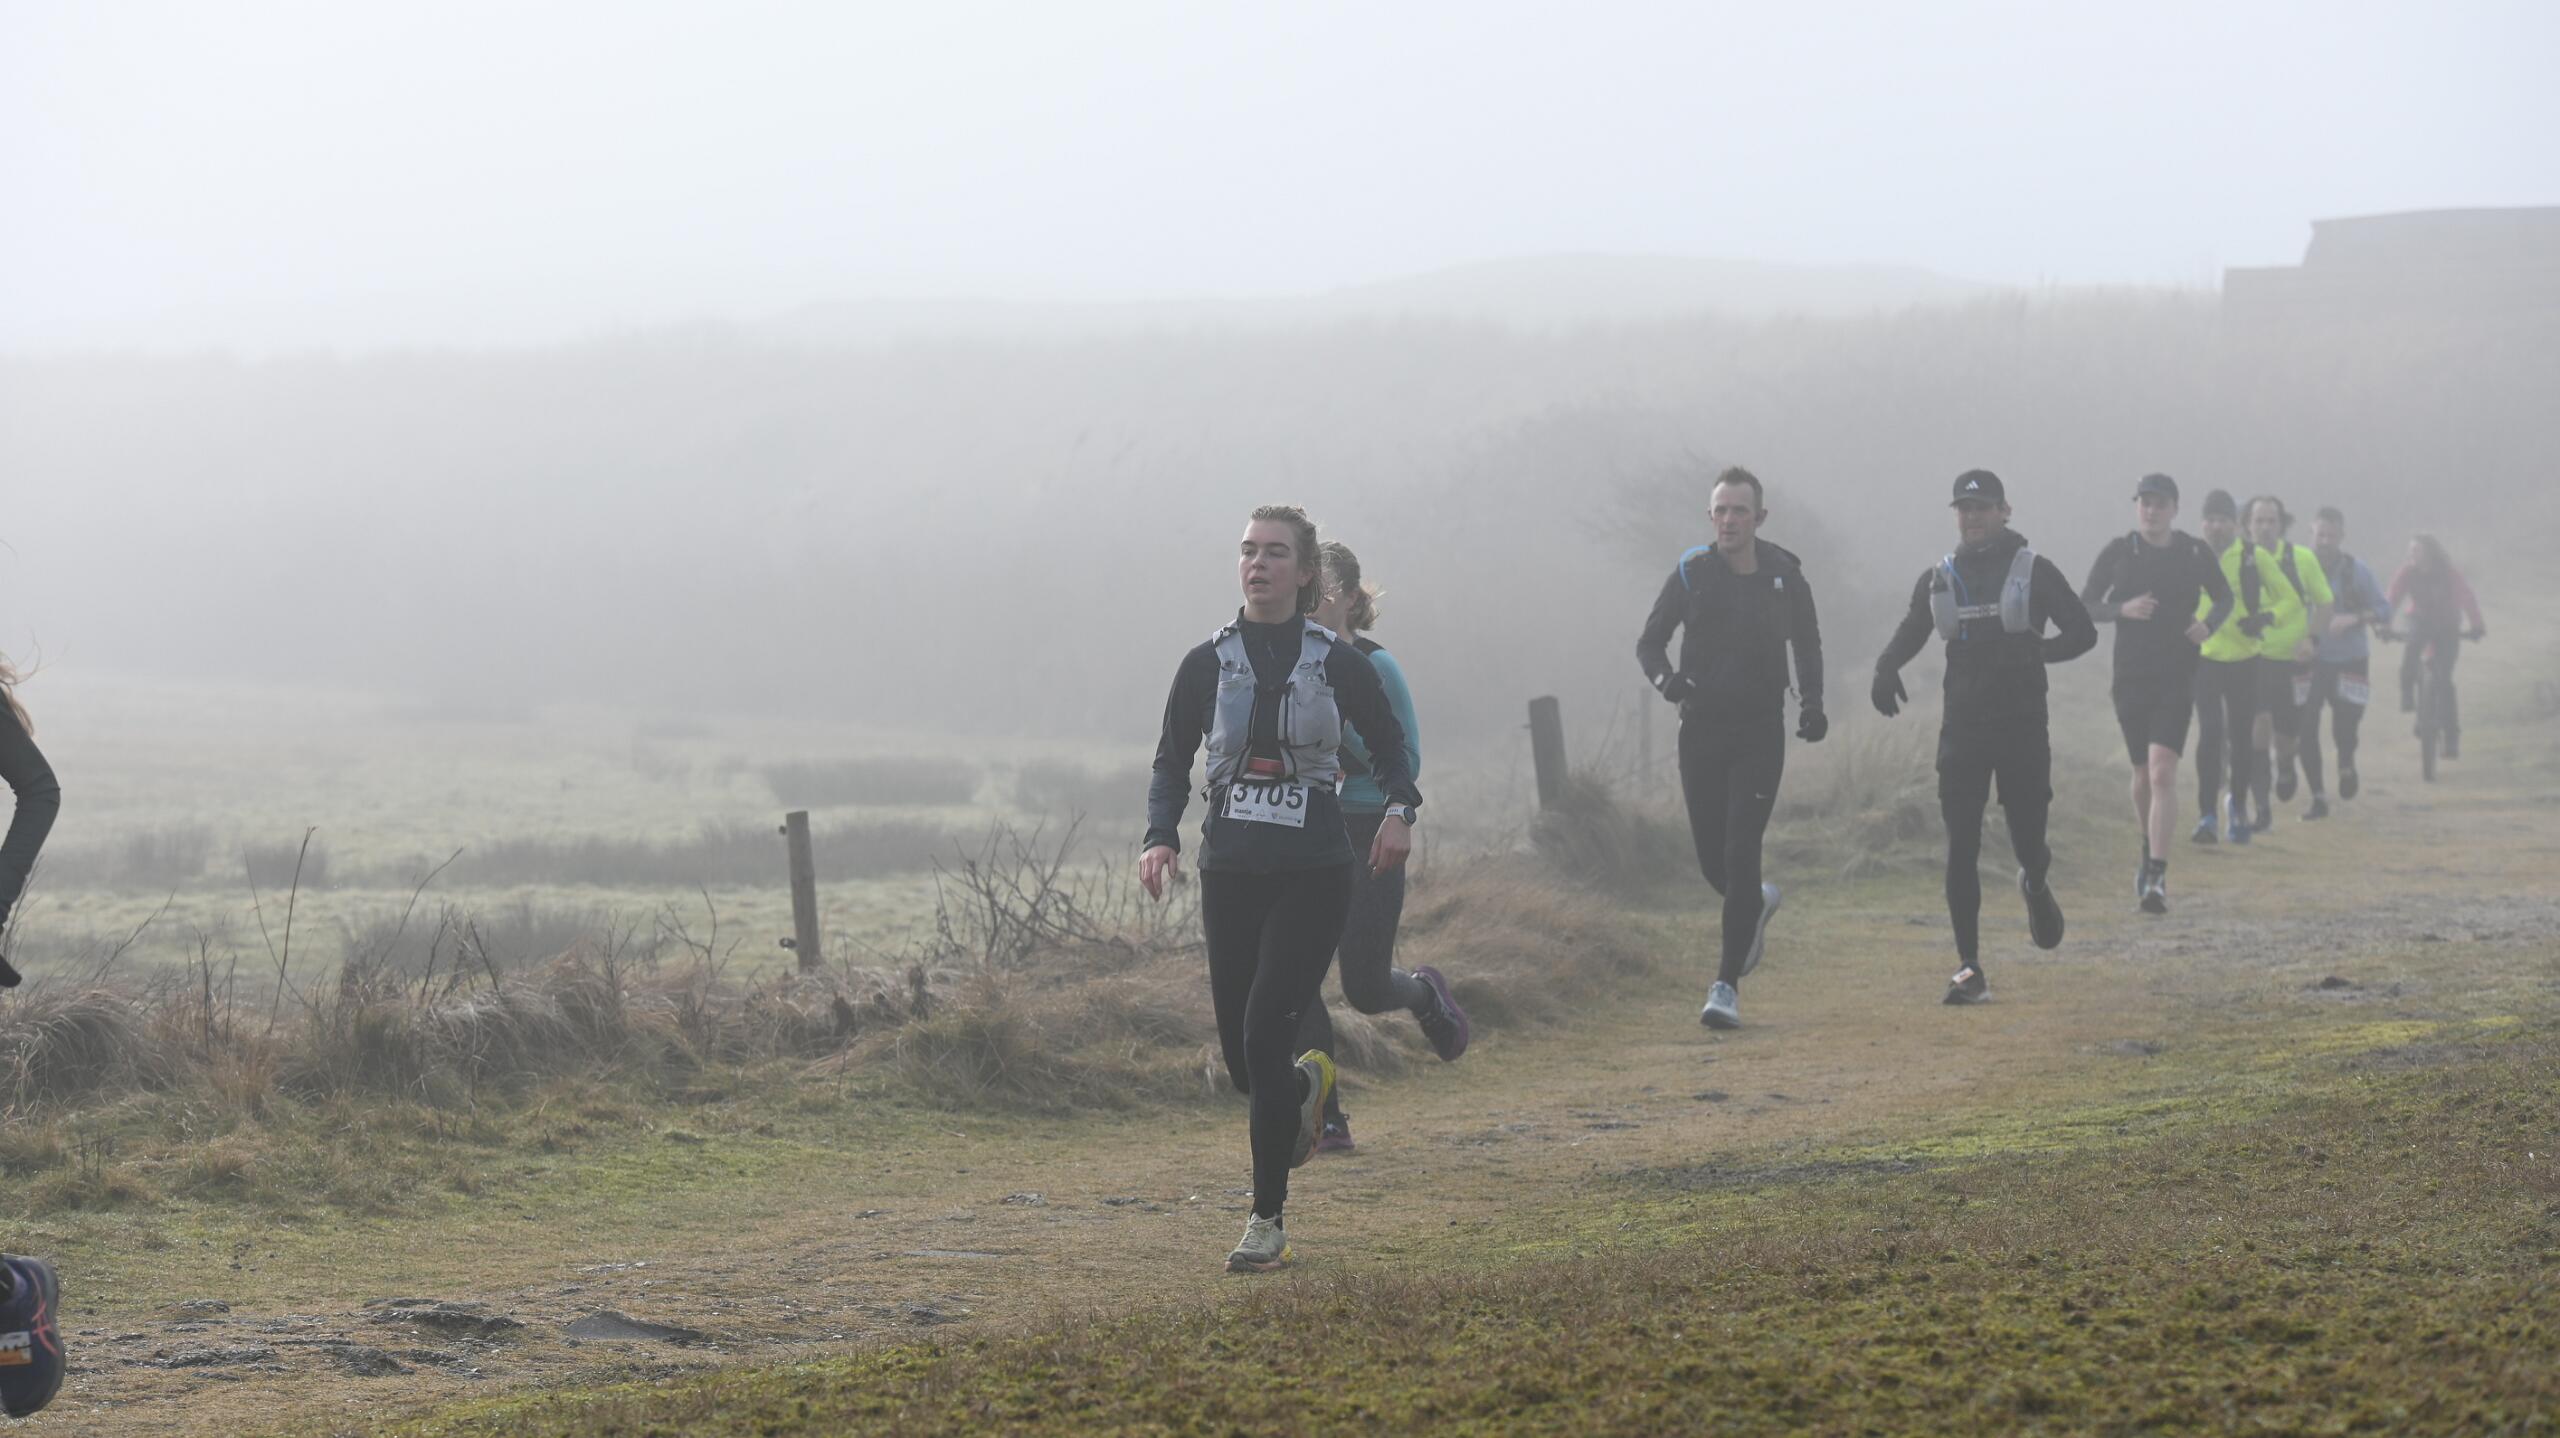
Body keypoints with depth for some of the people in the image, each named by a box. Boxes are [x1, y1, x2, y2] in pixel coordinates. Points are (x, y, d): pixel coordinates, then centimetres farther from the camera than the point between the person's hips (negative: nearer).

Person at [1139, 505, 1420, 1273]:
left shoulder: (1339, 663, 0)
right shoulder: (1207, 664, 4)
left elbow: (1390, 747, 11)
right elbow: (1171, 763, 10)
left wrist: (1400, 810, -10)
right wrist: (1161, 837, -8)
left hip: (1313, 877, -3)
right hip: (1230, 874, 3)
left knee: (1264, 1035, -15)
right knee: (1240, 1058, 4)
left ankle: (1268, 1223, -6)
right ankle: (1307, 1083, 43)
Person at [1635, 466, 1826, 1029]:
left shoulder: (1785, 575, 1)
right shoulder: (1690, 573, -1)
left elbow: (1807, 644, 16)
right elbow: (1649, 641, 6)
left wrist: (1812, 703, 1)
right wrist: (1666, 678, -16)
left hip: (1760, 734, -2)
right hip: (1702, 730, 2)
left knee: (1741, 853, -12)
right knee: (1711, 858, 6)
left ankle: (1727, 984, -11)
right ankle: (1756, 904, 42)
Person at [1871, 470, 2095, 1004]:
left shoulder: (2034, 571, 1)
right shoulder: (1938, 579, 10)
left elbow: (2082, 633, 0)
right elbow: (1909, 633, 21)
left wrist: (2034, 651, -19)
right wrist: (1885, 669, -1)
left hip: (2023, 728, -2)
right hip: (1962, 729, 2)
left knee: (2028, 842, 2)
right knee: (1961, 850, -6)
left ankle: (2036, 883, 41)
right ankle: (1970, 969, -2)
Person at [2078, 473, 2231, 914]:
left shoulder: (2196, 553, 1)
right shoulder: (2117, 554, 1)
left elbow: (2224, 598, 15)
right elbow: (2084, 607, 3)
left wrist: (2208, 625, -6)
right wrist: (2122, 609, -16)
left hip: (2177, 679, -2)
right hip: (2131, 679, 2)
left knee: (2162, 772, -16)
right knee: (2143, 776, 12)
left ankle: (2156, 877, -19)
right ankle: (2149, 857, 36)